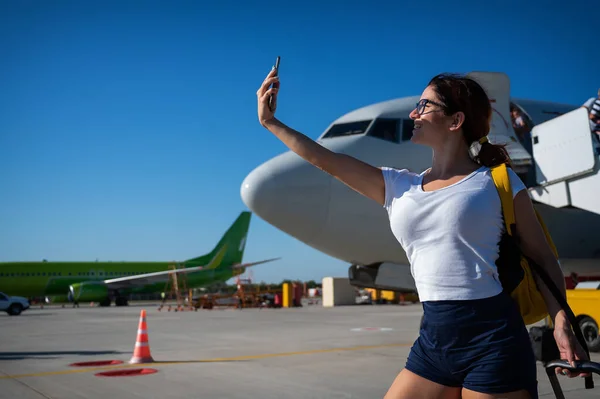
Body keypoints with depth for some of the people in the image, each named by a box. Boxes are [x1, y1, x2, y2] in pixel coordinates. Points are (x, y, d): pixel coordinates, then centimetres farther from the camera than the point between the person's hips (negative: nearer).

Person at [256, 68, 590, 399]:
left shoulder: (496, 181, -1)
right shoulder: (399, 187, 10)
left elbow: (542, 256, 1)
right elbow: (325, 160, 9)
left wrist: (561, 320, -13)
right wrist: (271, 122, 10)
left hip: (491, 339, -4)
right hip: (434, 339, 4)